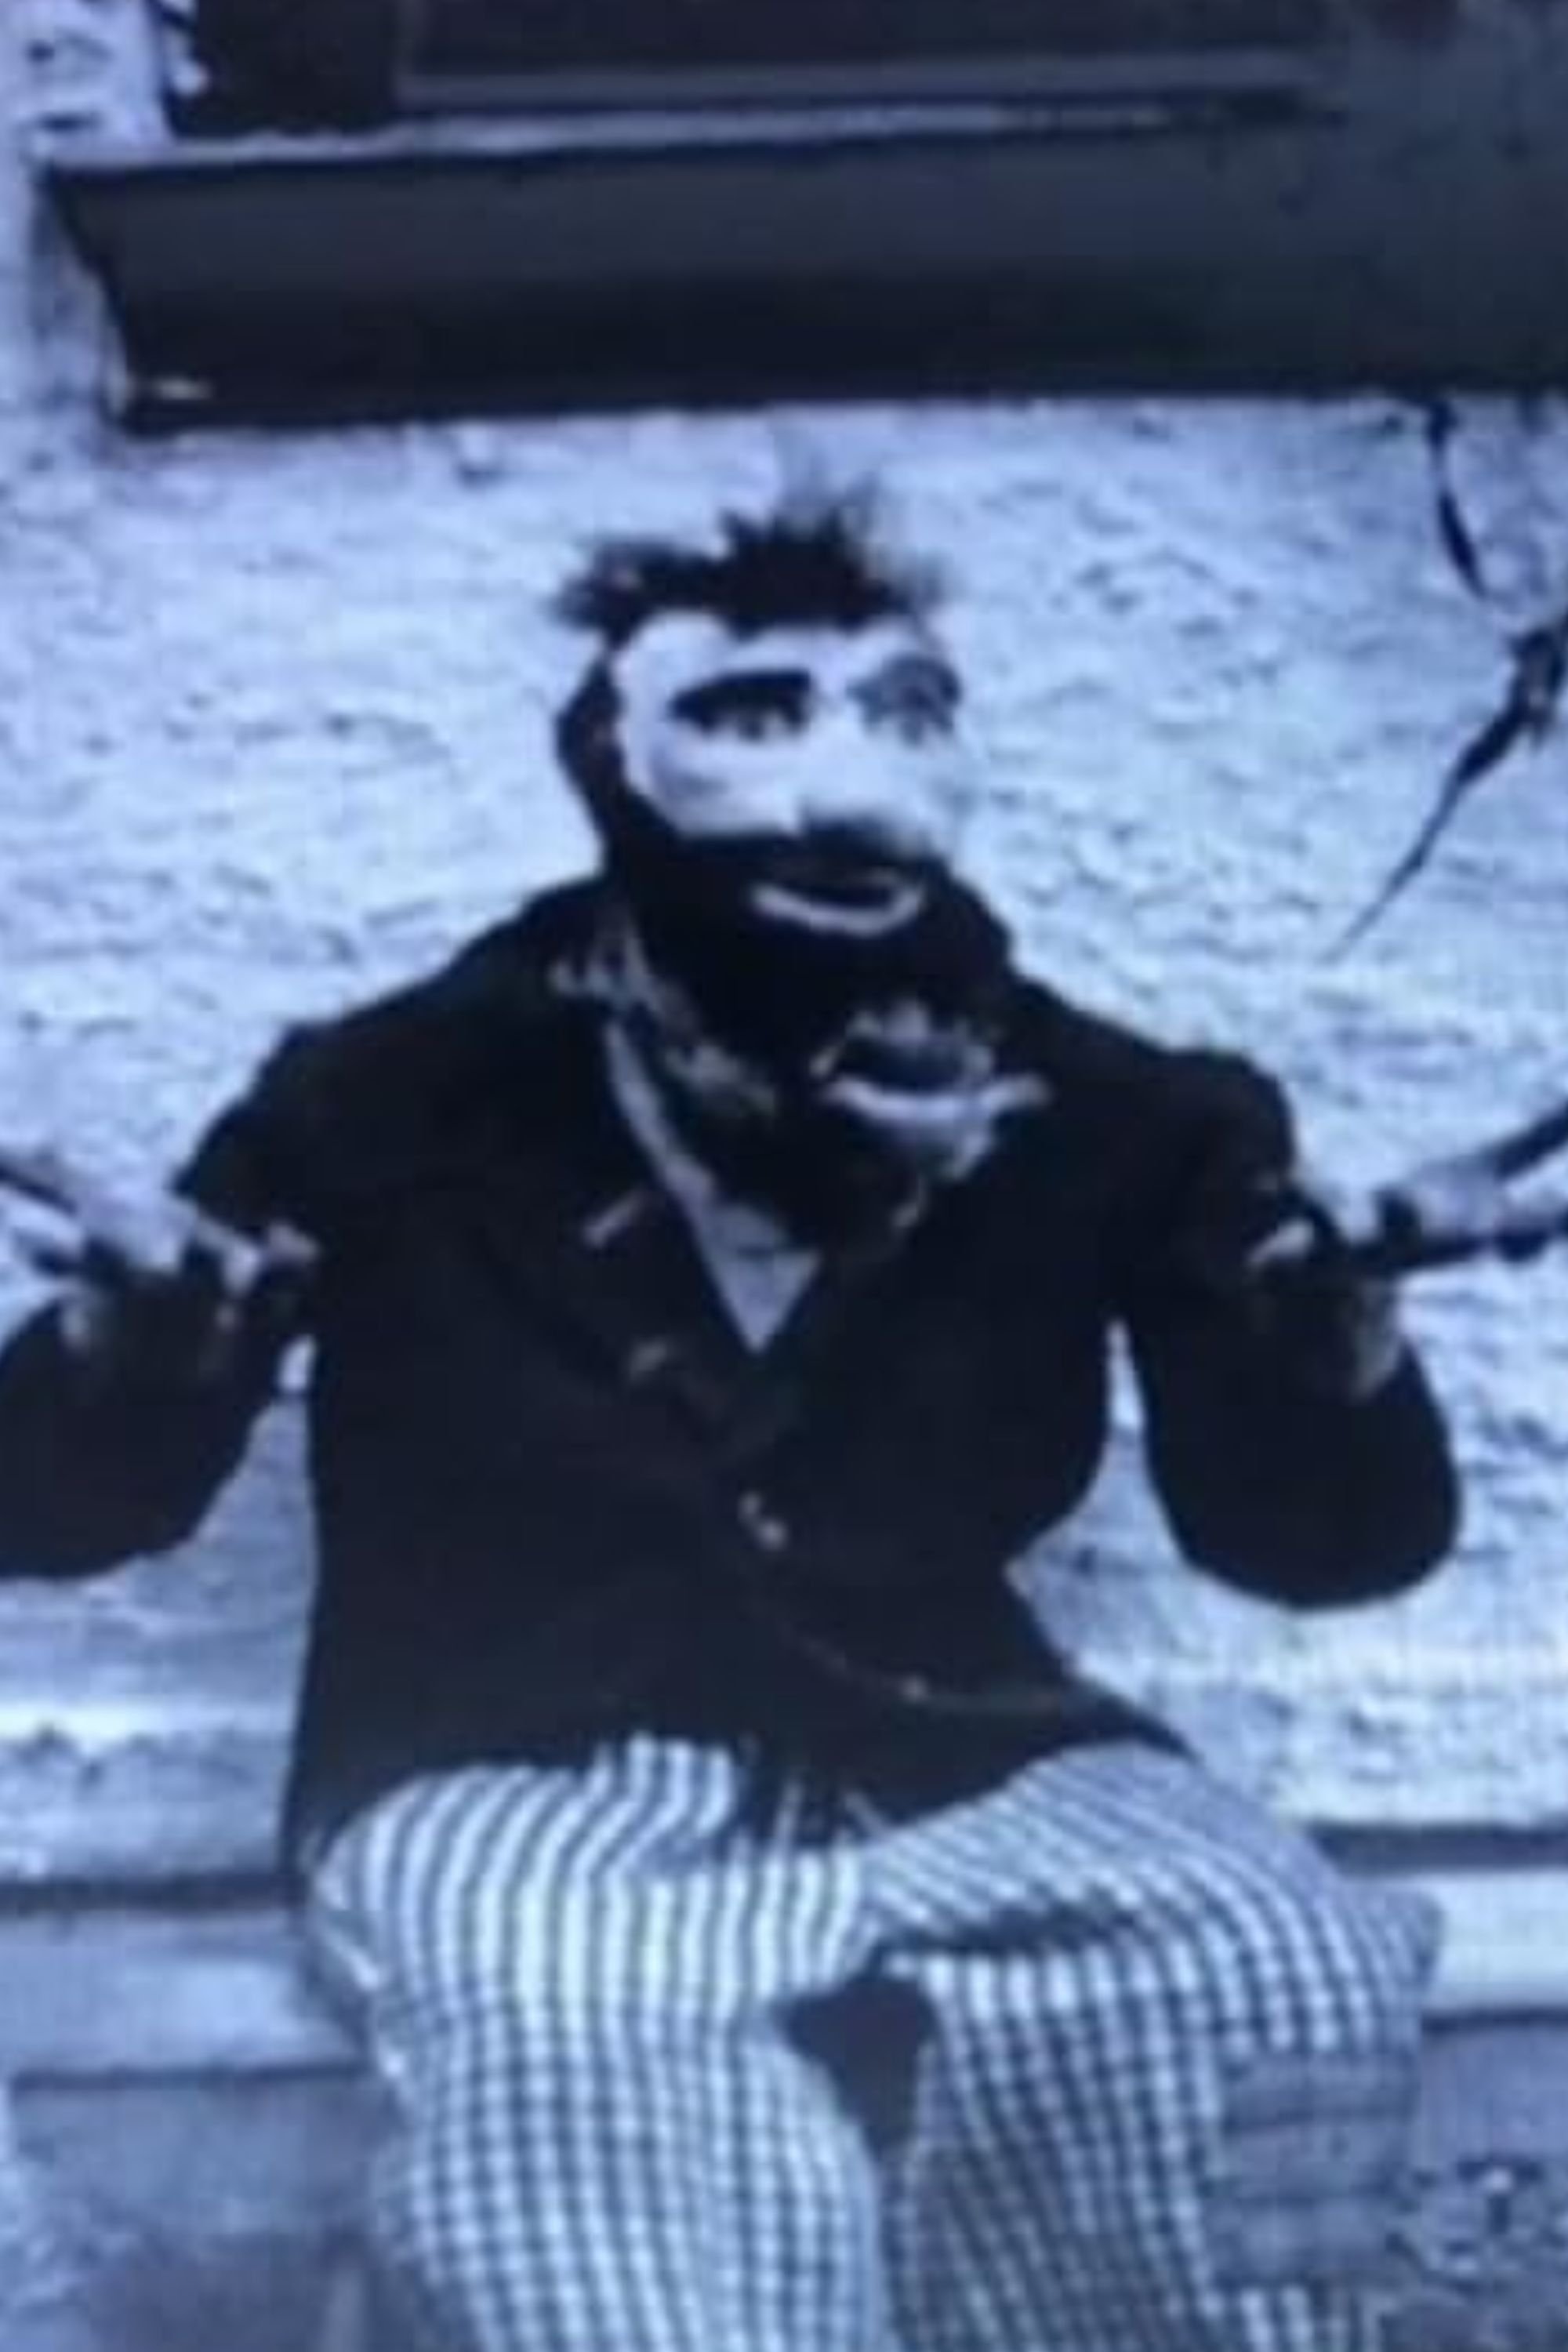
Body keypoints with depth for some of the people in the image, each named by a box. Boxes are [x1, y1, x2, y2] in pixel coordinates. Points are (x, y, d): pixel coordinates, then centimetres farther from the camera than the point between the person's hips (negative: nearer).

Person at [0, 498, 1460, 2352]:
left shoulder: (1083, 1116, 1)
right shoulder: (405, 1100, -5)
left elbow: (1324, 1537, 6)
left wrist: (1317, 1322, -16)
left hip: (945, 1769, 3)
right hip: (518, 1785, -3)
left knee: (1296, 1981, -24)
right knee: (579, 2053, -37)